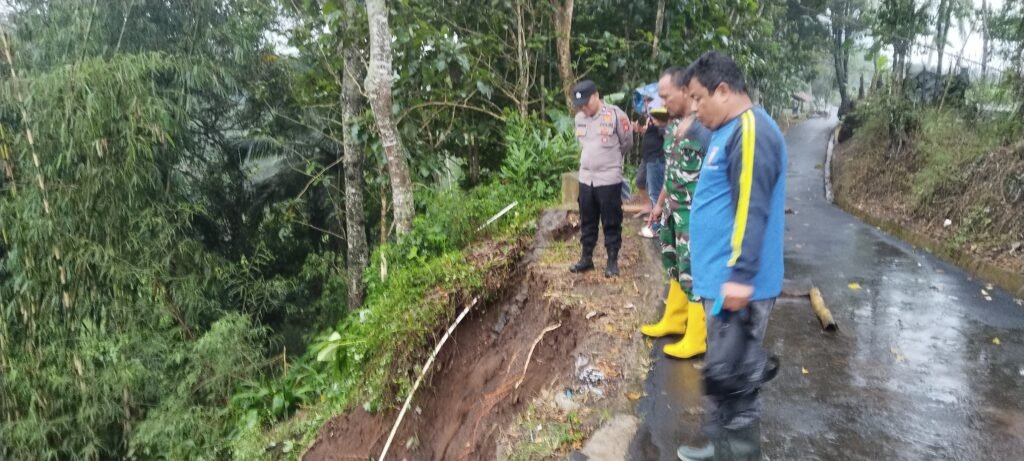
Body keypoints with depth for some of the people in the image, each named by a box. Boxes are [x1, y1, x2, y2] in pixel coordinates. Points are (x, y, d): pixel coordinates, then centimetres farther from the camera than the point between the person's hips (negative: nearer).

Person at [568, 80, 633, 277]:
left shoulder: (615, 115, -13)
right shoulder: (579, 118, 5)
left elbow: (627, 143, 0)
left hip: (609, 178, -5)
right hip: (585, 178, 5)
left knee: (611, 223, 3)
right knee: (587, 221, 14)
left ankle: (613, 261, 14)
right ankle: (586, 257, 25)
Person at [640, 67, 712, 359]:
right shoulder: (673, 124, 10)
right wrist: (660, 203, 25)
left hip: (696, 213, -9)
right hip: (674, 210, 9)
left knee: (694, 272, -1)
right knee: (675, 267, 19)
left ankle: (697, 338, 12)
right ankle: (674, 321, 35)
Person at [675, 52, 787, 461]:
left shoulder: (751, 130, -16)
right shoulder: (730, 131, 17)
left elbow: (751, 210, -23)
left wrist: (740, 276, -25)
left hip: (737, 285, -10)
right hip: (722, 279, 10)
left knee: (730, 382, -3)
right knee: (726, 380, 19)